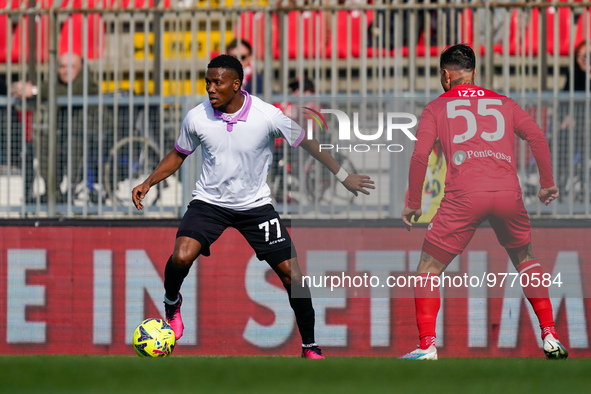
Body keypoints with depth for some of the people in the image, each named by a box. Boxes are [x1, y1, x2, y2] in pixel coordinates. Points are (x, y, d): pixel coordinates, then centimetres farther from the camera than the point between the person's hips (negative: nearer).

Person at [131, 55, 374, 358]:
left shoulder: (268, 116, -17)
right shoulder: (197, 118, -11)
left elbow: (307, 143, -1)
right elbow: (178, 155, 8)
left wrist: (343, 176, 4)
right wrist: (148, 183, -3)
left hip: (255, 205, 0)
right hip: (209, 201, 0)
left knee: (291, 273, -6)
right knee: (181, 257, -25)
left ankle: (310, 347, 12)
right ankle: (172, 304, 9)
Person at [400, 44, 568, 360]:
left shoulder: (436, 108, 15)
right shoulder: (504, 104, 22)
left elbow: (420, 155, 4)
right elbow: (536, 137, 10)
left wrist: (413, 203, 11)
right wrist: (547, 184, 18)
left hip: (463, 196, -3)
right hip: (507, 192, 3)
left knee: (429, 269, 9)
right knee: (525, 260, 26)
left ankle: (427, 346, -4)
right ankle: (550, 337, 17)